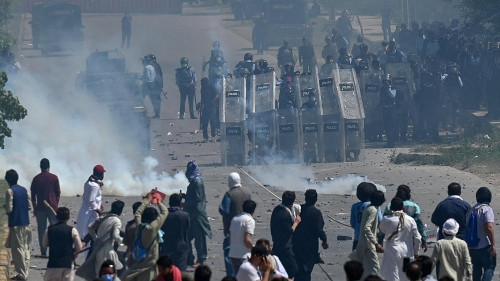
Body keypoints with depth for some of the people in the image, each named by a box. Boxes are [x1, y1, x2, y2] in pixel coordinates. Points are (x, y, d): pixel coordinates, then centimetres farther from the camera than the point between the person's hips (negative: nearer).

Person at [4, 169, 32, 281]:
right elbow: (30, 207, 10)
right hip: (26, 223, 6)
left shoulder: (10, 191, -13)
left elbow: (9, 209, -16)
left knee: (17, 250, -1)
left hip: (15, 224, -6)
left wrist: (4, 206, 5)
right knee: (26, 248, 14)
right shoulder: (24, 190, 7)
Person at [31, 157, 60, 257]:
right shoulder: (54, 178, -2)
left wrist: (35, 208, 13)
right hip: (52, 206, -1)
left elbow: (33, 195, 4)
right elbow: (58, 193, 2)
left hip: (40, 207, 1)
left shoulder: (36, 179, 1)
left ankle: (43, 251, 1)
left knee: (41, 230, 4)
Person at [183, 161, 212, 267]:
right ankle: (189, 259, 19)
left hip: (197, 214, -10)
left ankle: (200, 259, 5)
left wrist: (185, 203, -16)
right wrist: (184, 196, 11)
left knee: (198, 237, -2)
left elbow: (197, 198, -21)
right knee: (187, 237, 12)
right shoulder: (194, 181, 12)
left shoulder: (197, 182, -17)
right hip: (192, 214, 10)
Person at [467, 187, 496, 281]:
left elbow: (467, 227, 16)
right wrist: (493, 245, -21)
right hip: (484, 247, -7)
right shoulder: (487, 209, -12)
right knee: (490, 267, 2)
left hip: (472, 246, 7)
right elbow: (489, 227, -24)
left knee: (476, 268, 14)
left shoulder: (471, 210, 11)